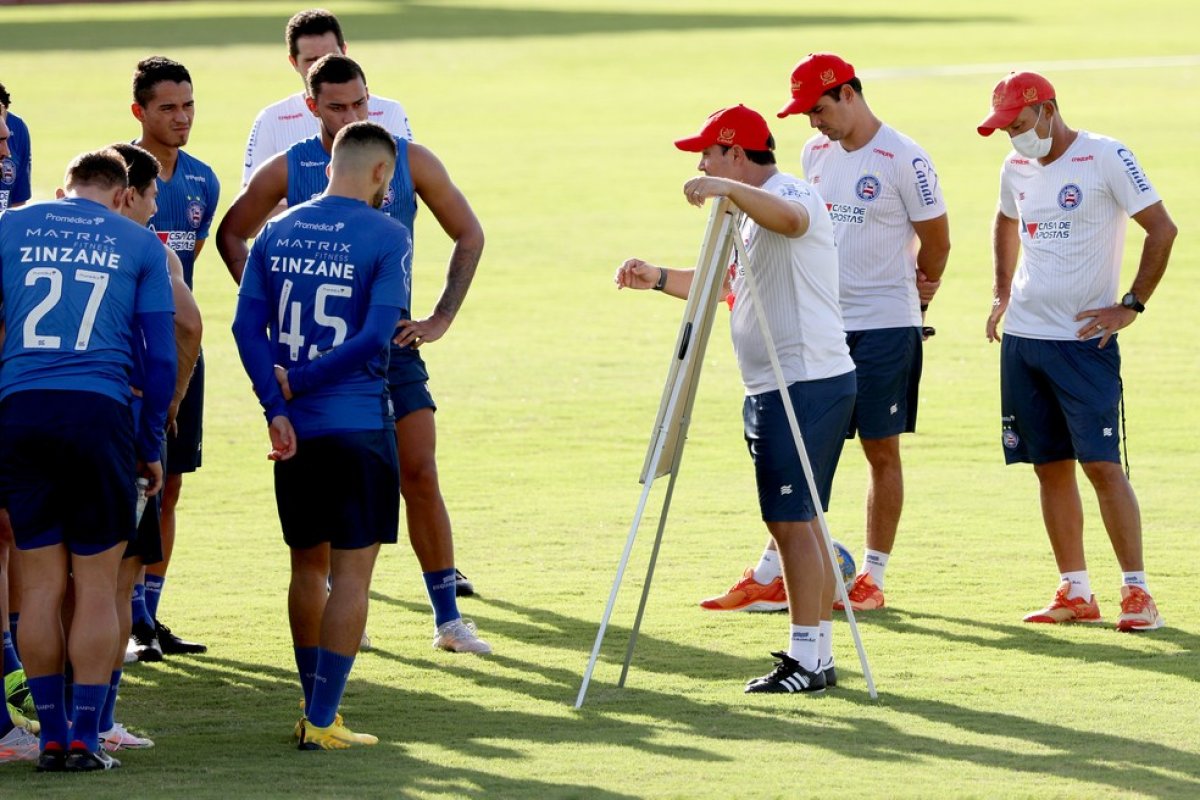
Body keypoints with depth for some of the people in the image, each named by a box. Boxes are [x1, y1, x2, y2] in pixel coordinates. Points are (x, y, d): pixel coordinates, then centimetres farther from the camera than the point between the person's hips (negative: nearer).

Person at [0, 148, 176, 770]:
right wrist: (151, 447, 14)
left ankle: (52, 738, 8)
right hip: (99, 413, -1)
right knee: (96, 586, 5)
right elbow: (161, 358, 7)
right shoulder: (139, 244, 10)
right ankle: (85, 740, 2)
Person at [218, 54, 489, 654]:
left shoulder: (407, 161, 0)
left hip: (391, 341, 0)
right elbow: (231, 234, 13)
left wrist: (440, 319, 2)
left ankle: (447, 617, -1)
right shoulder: (288, 170, -2)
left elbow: (468, 235, 9)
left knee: (420, 475, -5)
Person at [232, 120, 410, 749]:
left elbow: (247, 326, -2)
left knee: (308, 566, 18)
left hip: (294, 430, 5)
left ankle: (312, 707, 26)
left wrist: (277, 408, -9)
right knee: (351, 573, 0)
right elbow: (376, 337, -16)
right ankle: (322, 722, -5)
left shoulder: (277, 233, 6)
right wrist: (299, 383, -9)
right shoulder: (386, 237, -7)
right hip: (358, 424, -5)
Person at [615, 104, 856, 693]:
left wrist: (727, 189, -51)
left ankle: (807, 657, -12)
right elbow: (727, 285, 30)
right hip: (774, 389, 11)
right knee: (798, 522, 13)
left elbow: (790, 219, -38)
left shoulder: (787, 194, -12)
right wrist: (658, 279, 19)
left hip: (804, 384, -11)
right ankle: (818, 654, 17)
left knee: (791, 520, -12)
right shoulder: (755, 209, 22)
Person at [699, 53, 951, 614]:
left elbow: (936, 239, -2)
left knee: (881, 449, 2)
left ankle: (872, 577, 10)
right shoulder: (816, 153, 8)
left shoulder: (903, 159, -11)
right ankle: (771, 576, 7)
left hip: (884, 327, -6)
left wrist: (917, 295, 11)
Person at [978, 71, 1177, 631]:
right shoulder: (1017, 168, 11)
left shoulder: (1106, 158, -10)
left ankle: (1137, 591, -9)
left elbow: (1162, 229, -11)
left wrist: (1131, 306, -12)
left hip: (1085, 339, -6)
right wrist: (1000, 295, 21)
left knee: (1101, 463, -12)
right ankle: (1075, 593, 12)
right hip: (1023, 337, 6)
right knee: (1051, 467, 6)